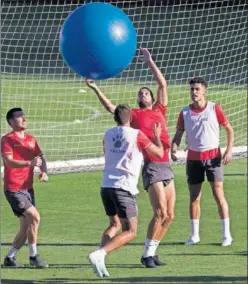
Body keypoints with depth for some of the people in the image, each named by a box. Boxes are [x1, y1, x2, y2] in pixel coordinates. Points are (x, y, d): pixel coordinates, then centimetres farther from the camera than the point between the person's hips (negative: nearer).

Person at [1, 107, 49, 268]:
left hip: (28, 188, 7)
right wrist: (30, 163, -35)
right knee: (34, 217, -20)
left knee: (26, 228, 8)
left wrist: (44, 172, -10)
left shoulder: (31, 139, 13)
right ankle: (33, 256, -9)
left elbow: (41, 158, 12)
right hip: (13, 188, -7)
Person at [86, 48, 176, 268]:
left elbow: (163, 84, 17)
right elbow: (110, 107, 2)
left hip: (166, 165, 5)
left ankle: (152, 252, 15)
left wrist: (149, 61, 18)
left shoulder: (159, 110, 18)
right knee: (160, 212, -14)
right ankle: (147, 254, -5)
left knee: (169, 215, 5)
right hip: (152, 166, -5)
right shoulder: (134, 114, 8)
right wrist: (96, 89, -4)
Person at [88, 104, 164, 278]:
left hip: (106, 185, 6)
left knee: (115, 225, 23)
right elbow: (159, 153, 7)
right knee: (130, 232, -3)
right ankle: (99, 254, -22)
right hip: (124, 187, -6)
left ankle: (100, 258, 3)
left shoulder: (108, 134, 13)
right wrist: (157, 136, 25)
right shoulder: (136, 135, -3)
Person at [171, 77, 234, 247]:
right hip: (193, 157, 3)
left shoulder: (215, 109, -4)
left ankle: (227, 234, -2)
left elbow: (229, 129, 2)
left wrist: (229, 150, -9)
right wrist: (173, 150, -12)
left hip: (213, 156, -3)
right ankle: (195, 235, 13)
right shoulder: (185, 113, 4)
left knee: (218, 194, -7)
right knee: (194, 197, 5)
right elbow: (179, 134, 7)